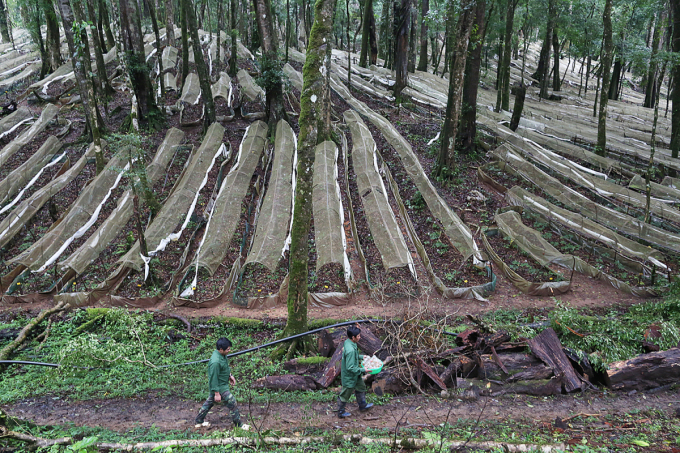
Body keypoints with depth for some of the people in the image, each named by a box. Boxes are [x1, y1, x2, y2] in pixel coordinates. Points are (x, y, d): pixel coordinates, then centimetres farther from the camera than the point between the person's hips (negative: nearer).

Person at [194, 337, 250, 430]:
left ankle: (199, 421, 39)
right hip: (220, 387, -10)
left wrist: (230, 375, 15)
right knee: (232, 403, 0)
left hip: (223, 383, 10)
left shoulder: (222, 354, -5)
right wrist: (217, 394, -21)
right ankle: (238, 425, 15)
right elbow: (214, 378, -27)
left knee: (209, 402, 23)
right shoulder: (215, 362, -34)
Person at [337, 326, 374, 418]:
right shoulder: (350, 350, -37)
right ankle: (341, 412, 33)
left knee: (361, 387, 27)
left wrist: (361, 357, 9)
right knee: (345, 394, 12)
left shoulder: (348, 342, -7)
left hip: (355, 374, 10)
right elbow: (350, 367, -32)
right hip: (349, 376, -10)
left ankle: (362, 406, 48)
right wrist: (362, 370, -23)